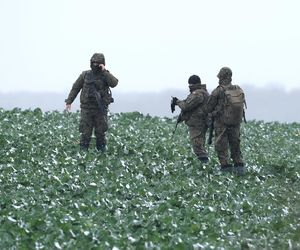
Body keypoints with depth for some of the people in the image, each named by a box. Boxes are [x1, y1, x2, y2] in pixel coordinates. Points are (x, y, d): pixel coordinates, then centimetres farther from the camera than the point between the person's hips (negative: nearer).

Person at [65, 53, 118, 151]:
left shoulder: (106, 75, 5)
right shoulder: (85, 75, 5)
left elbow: (114, 83, -16)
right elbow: (75, 88, 8)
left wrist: (104, 71, -18)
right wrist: (69, 101, 1)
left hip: (100, 110, 0)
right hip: (87, 109, 0)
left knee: (100, 132, 2)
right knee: (85, 133, -2)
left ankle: (101, 150, 12)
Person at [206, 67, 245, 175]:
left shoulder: (217, 91, -11)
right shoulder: (238, 90, 1)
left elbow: (208, 108, -3)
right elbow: (241, 106, 11)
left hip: (221, 122, -4)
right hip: (236, 122, 4)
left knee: (221, 146, 3)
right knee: (235, 145, 15)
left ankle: (226, 167, -2)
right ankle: (239, 166, 9)